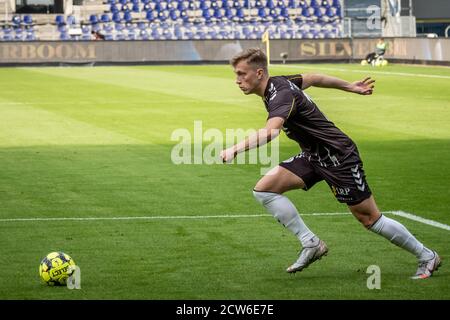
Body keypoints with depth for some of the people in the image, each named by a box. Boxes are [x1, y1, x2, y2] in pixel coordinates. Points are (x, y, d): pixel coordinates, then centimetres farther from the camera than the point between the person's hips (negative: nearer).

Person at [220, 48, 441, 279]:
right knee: (264, 189, -8)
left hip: (338, 156, -9)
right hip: (313, 156, 9)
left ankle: (427, 257, 16)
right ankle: (310, 244, -1)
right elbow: (313, 78, 19)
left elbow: (270, 131, -47)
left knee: (369, 218, -2)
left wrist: (235, 150, -56)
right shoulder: (275, 84, 2)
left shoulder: (282, 95, -27)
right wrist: (350, 86, 31)